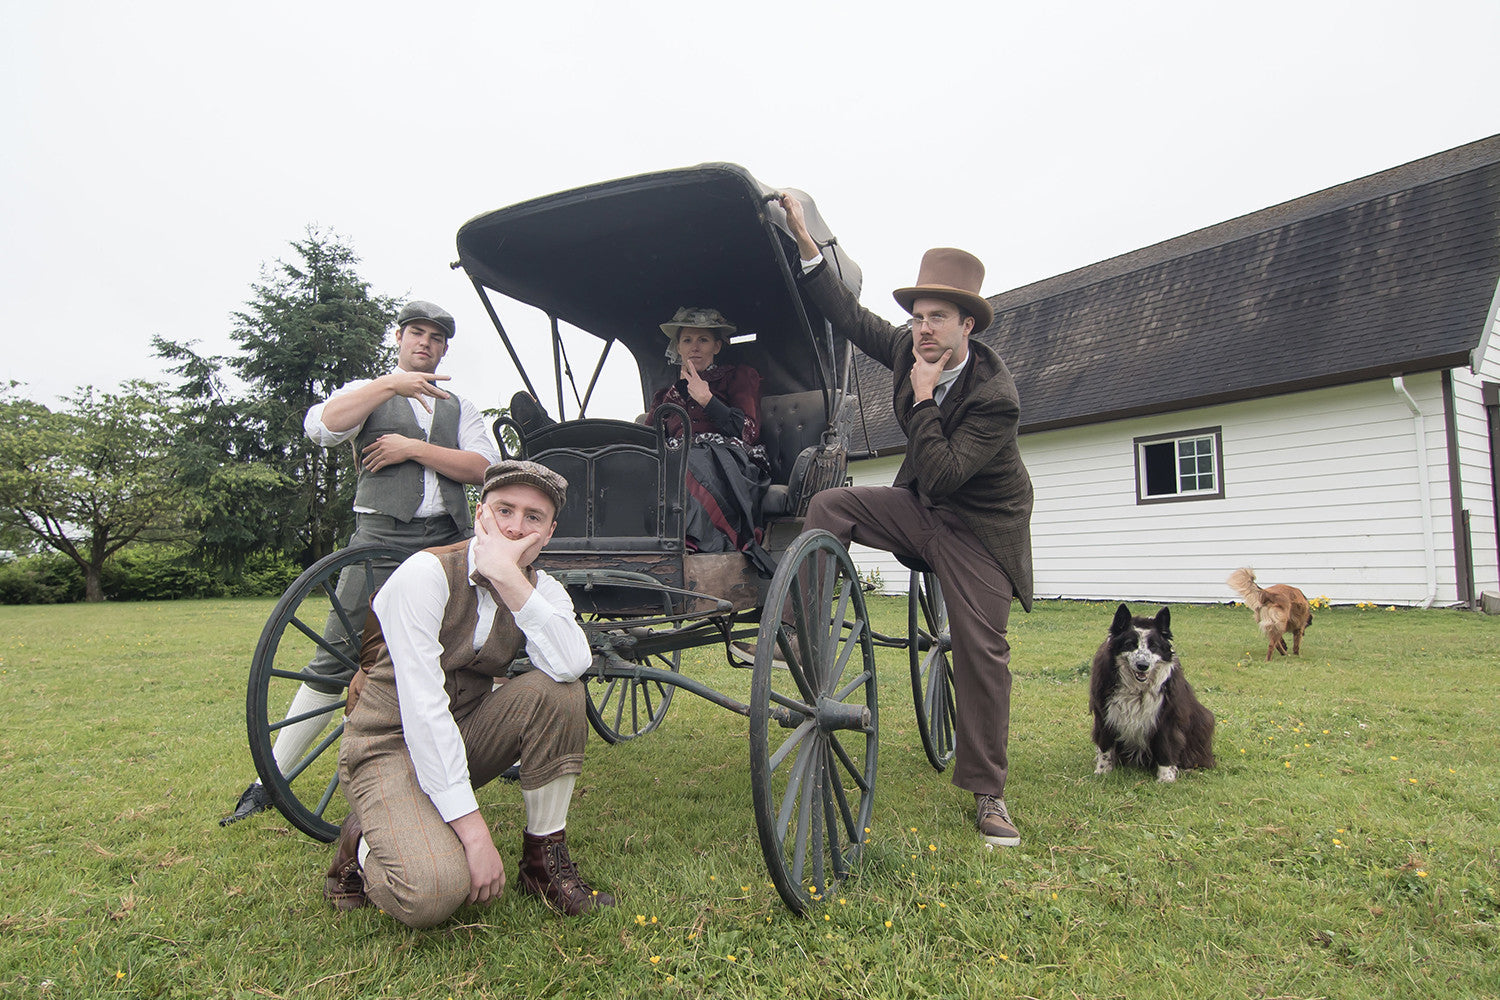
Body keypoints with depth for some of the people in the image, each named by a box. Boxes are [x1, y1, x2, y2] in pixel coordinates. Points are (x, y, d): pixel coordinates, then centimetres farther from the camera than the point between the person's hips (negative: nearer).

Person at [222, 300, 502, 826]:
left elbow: (483, 467, 3)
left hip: (450, 544, 3)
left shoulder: (461, 408, 20)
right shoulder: (367, 393, 14)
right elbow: (322, 426, -9)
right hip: (383, 540, -2)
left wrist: (413, 448, -6)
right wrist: (393, 383, -14)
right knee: (334, 661, -3)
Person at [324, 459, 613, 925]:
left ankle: (544, 855, -7)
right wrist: (473, 829, -30)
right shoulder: (427, 573, -19)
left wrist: (510, 579, -33)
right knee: (433, 891, -29)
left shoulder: (541, 589, -3)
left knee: (555, 689, -22)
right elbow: (422, 708, -27)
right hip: (389, 744, -5)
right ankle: (363, 843, 6)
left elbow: (572, 664, -26)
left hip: (465, 735, 5)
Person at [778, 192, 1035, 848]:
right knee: (828, 506, -14)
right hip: (920, 505, 6)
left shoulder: (995, 396, -27)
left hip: (978, 529, -5)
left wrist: (923, 400, -29)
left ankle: (988, 795, 11)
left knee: (981, 652, -5)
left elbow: (942, 475, -31)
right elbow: (851, 317, 0)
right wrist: (805, 241, -5)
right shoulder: (908, 350, -7)